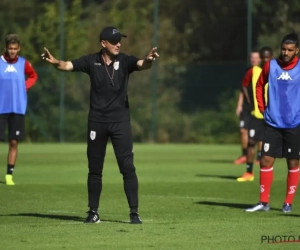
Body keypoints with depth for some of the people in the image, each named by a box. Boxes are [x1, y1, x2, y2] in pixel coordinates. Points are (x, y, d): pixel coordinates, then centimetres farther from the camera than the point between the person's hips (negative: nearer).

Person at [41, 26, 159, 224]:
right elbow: (68, 65, -10)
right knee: (94, 169, 8)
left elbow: (142, 65, -22)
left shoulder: (125, 61, -4)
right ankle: (93, 212, 17)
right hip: (97, 121, 1)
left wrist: (149, 60, -46)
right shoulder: (92, 61, -1)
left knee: (127, 167, -5)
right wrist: (55, 62, -33)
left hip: (120, 121, -1)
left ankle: (134, 212, -1)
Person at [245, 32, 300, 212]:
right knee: (266, 160, -3)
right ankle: (264, 202, 5)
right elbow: (260, 85, 18)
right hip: (273, 123, 2)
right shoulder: (271, 66, 2)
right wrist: (262, 107, 10)